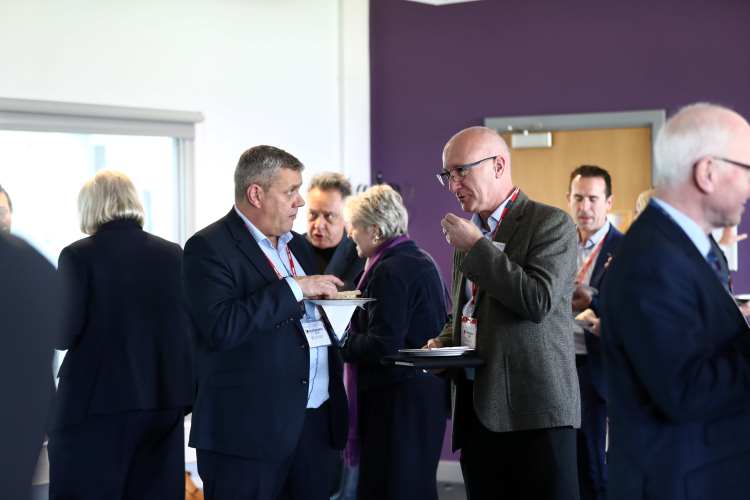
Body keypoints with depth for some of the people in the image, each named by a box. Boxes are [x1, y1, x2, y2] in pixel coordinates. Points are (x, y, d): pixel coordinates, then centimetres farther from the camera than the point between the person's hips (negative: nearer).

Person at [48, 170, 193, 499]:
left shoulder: (78, 256, -7)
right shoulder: (173, 254, 5)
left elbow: (63, 334, -10)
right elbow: (188, 326, 5)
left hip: (95, 404, -4)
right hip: (164, 402, 4)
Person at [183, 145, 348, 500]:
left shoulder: (297, 245, 18)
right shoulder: (209, 248, -8)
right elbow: (222, 327, -22)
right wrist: (293, 288, -19)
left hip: (317, 424, 7)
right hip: (251, 429, -7)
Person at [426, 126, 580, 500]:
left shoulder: (551, 224, -6)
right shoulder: (469, 232, 16)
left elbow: (539, 301, -19)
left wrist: (476, 246, -14)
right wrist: (445, 341, 7)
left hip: (533, 411, -7)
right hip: (476, 408, 7)